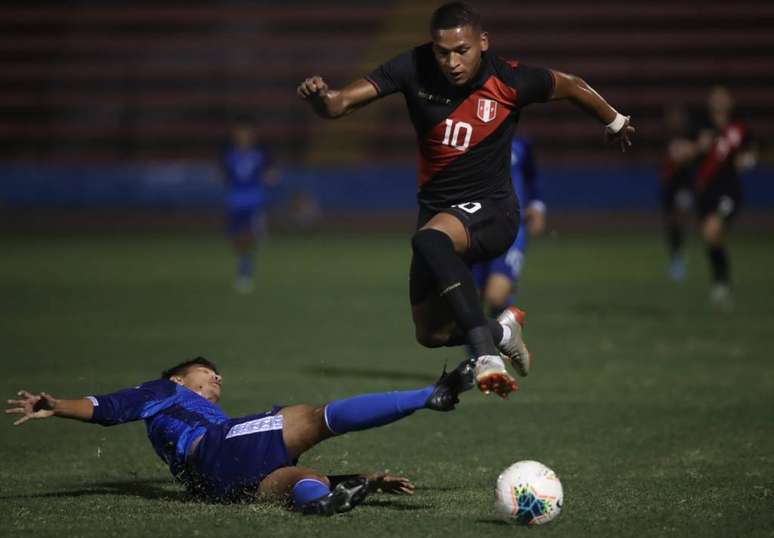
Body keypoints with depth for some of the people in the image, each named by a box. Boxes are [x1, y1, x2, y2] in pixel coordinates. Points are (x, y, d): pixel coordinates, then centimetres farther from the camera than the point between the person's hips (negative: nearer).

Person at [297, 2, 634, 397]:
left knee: (429, 241, -38)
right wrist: (320, 98, -41)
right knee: (431, 334, 10)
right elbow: (341, 104, -17)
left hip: (490, 209, -5)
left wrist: (615, 122, 22)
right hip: (436, 210, 5)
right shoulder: (414, 69, -12)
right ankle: (500, 332, 41)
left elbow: (571, 86, 5)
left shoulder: (511, 81, -15)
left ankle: (484, 350, -41)